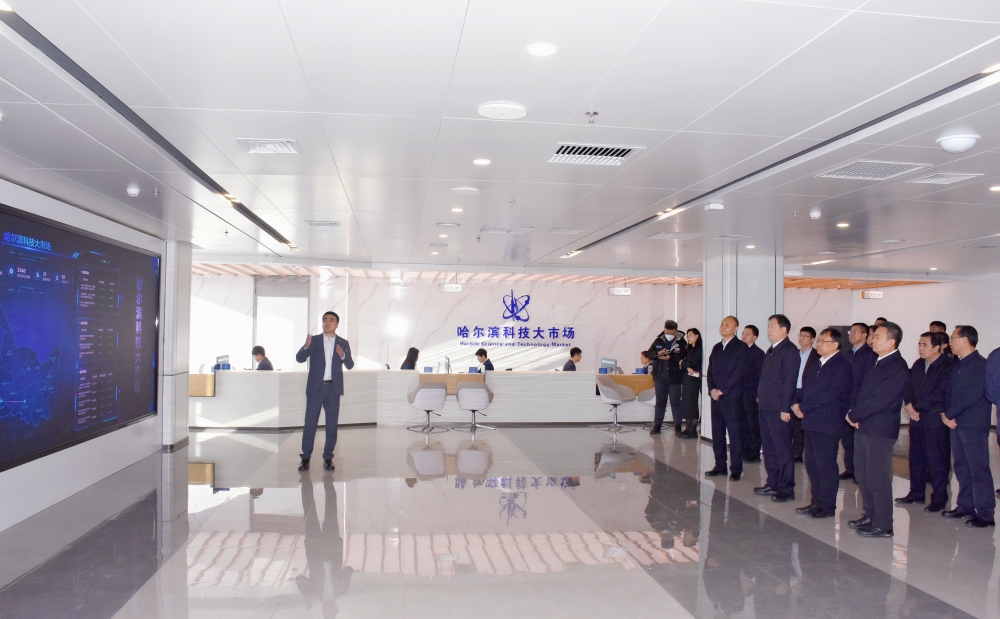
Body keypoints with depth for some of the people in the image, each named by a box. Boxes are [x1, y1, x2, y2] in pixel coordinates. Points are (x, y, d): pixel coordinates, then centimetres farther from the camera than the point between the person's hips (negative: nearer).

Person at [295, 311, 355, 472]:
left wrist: (343, 355, -20)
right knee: (310, 422, -1)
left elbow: (350, 365, 1)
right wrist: (306, 346, -25)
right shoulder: (314, 340, 3)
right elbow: (299, 359, -5)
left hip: (333, 388, 1)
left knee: (332, 424, 4)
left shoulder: (343, 343, 5)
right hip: (315, 387, -1)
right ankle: (306, 458, 6)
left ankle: (328, 458, 12)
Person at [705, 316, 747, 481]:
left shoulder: (741, 348, -3)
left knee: (735, 434, -3)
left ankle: (736, 469, 2)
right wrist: (712, 389, -2)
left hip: (732, 397, -6)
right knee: (717, 434, 9)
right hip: (716, 397, 6)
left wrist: (722, 390, -12)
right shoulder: (716, 348, 17)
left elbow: (739, 373, -11)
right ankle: (720, 466, 17)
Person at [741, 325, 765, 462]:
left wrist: (759, 396, -12)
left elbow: (761, 375, -9)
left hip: (752, 396, -6)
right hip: (740, 394, 6)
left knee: (753, 426, 2)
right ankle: (746, 451, 19)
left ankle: (754, 454, 9)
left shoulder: (758, 353, -7)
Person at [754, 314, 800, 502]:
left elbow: (789, 382, -17)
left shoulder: (790, 351, -12)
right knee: (769, 448, 14)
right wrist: (760, 396, 11)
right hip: (766, 408, 9)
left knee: (782, 449, -2)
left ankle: (786, 488, 5)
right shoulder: (771, 350, 16)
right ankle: (773, 483, 23)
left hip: (778, 409, -9)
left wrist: (785, 409, -19)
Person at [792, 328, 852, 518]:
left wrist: (803, 407, -15)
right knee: (812, 465, 12)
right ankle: (816, 502, 21)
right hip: (810, 422, 9)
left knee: (826, 465, -2)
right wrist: (796, 403, -1)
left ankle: (827, 506, 7)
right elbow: (804, 387, 18)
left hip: (827, 424, -9)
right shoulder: (815, 365, 18)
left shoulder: (842, 366, -10)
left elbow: (829, 394, -19)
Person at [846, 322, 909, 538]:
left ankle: (883, 525, 8)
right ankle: (870, 516, 28)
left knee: (877, 478, -2)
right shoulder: (876, 362, 13)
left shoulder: (898, 368, -16)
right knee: (862, 475, 15)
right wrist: (854, 414, 0)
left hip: (879, 430, -9)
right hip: (863, 427, 9)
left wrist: (854, 415, -10)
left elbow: (878, 401, -20)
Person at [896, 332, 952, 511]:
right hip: (916, 419, 7)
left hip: (936, 421, -7)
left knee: (937, 461, -1)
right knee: (916, 458, 12)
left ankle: (939, 498, 9)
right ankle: (916, 493, 22)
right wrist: (908, 404, -8)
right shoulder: (917, 365, 13)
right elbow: (908, 387, 10)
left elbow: (940, 394, -17)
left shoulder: (948, 366, -10)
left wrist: (915, 406, -15)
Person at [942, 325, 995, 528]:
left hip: (974, 425, -8)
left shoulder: (980, 365, -11)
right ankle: (965, 507, 22)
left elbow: (973, 395, -18)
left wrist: (950, 414, -12)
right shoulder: (958, 366, 15)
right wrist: (947, 414, -3)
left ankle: (985, 514, -1)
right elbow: (950, 392, 14)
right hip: (956, 424, 8)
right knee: (961, 468, 13)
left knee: (978, 470, -5)